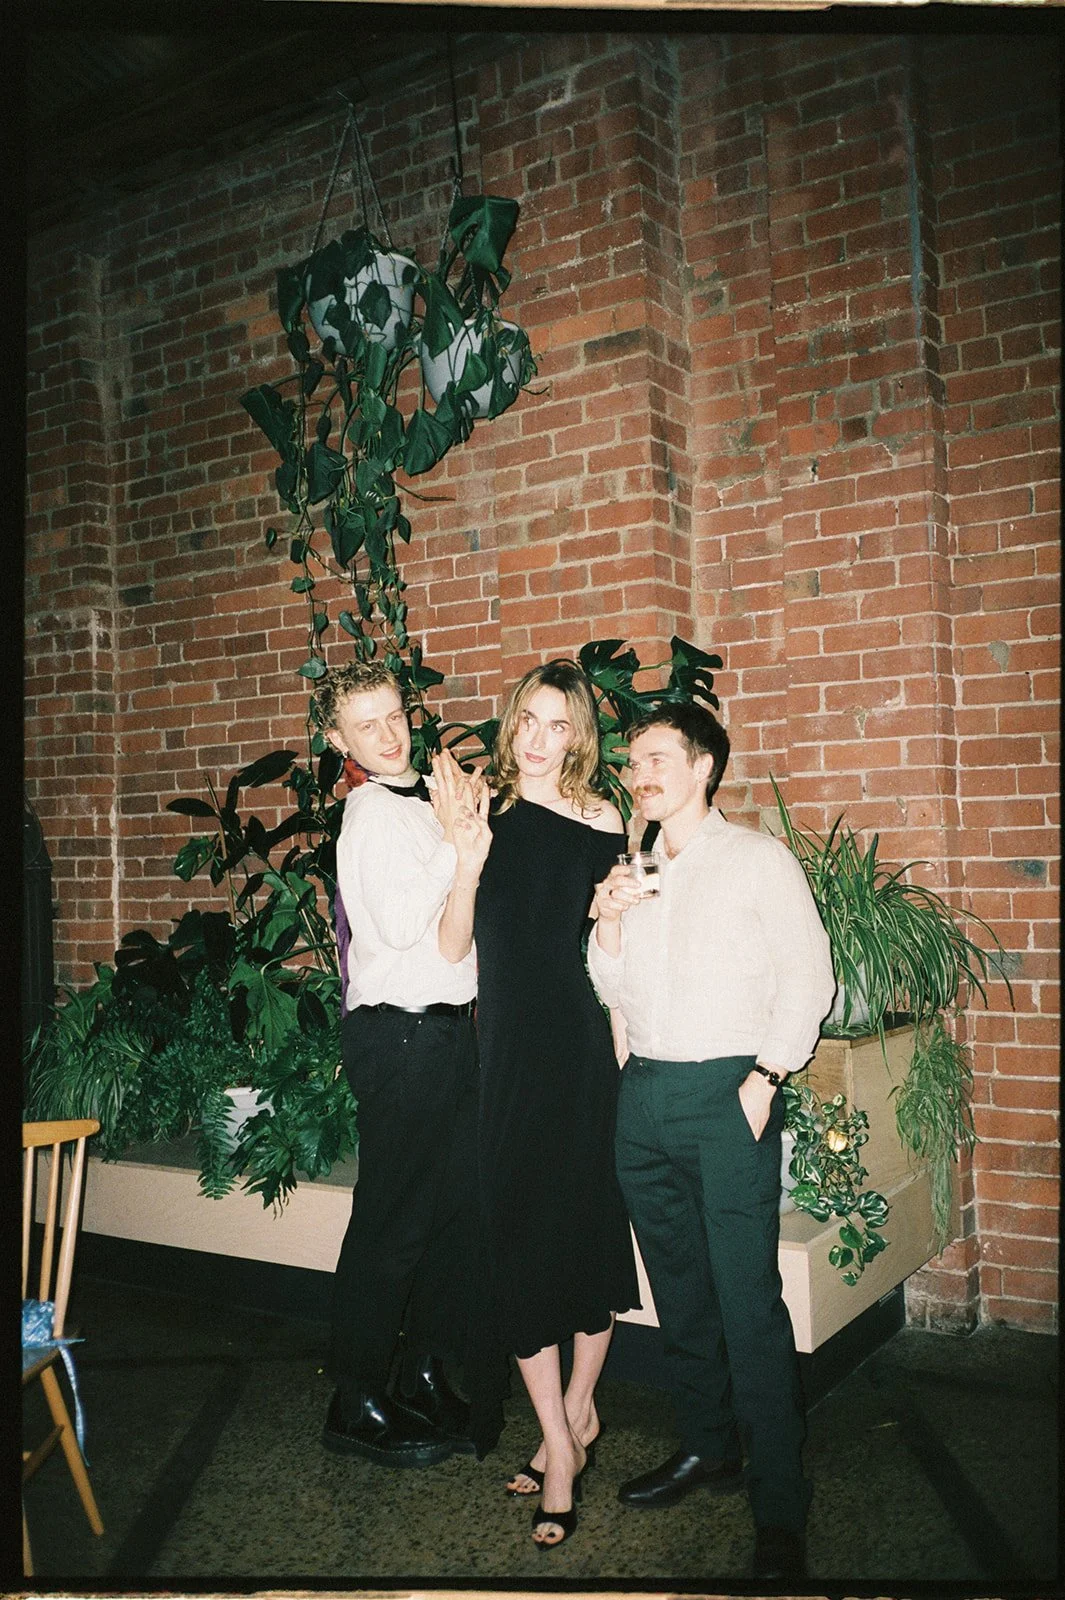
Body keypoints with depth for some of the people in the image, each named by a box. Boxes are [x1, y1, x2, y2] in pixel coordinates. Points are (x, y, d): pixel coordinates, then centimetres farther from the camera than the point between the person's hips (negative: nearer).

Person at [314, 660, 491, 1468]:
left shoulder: (421, 806, 11)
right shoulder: (374, 817, -13)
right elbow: (404, 929, -19)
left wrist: (470, 849, -2)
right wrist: (462, 848, -20)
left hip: (447, 1025, 8)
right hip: (400, 1034, -8)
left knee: (455, 1208, 14)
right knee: (394, 1220, 1)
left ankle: (423, 1375, 29)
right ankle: (357, 1402, 16)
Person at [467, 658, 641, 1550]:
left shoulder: (599, 823, 1)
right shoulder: (486, 814, 5)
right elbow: (454, 944, -2)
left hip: (578, 1041, -2)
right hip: (504, 1044, 2)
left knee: (585, 1218, 8)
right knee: (514, 1227, 2)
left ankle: (574, 1409, 29)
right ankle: (561, 1440, 14)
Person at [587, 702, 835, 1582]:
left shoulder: (758, 858, 1)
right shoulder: (633, 870, 16)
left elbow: (808, 973, -4)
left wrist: (765, 1078, -11)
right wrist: (608, 922, -1)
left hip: (728, 1090, -5)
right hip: (645, 1090, 6)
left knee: (748, 1297, -7)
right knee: (679, 1287, 12)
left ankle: (781, 1512, 1)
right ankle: (706, 1447, 28)